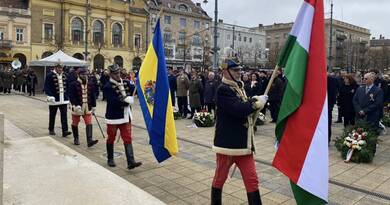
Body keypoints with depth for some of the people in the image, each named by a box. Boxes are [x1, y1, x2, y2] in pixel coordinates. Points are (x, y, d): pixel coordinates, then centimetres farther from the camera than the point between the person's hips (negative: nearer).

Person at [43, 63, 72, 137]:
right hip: (54, 100, -3)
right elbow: (46, 87, -11)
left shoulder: (64, 75, 9)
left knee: (64, 115, -3)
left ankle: (65, 131, -5)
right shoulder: (50, 75, -8)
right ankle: (51, 130, 27)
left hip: (64, 100, 4)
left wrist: (67, 96, 15)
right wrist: (50, 95, -21)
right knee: (52, 115, 11)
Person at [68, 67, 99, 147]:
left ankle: (89, 140, -10)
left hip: (87, 107, 3)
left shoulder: (91, 84, 4)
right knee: (75, 123, 11)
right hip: (77, 107, -3)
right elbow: (71, 96, -15)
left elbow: (93, 95, 10)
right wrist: (76, 106, -24)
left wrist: (93, 106, 10)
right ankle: (76, 139, 30)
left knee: (89, 123, -7)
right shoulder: (73, 84, -10)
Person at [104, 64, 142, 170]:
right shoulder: (108, 87, -14)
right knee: (111, 139, 13)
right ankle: (110, 159, 32)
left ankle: (131, 162, -2)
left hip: (125, 116, 4)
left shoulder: (126, 82, 4)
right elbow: (113, 101, -24)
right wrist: (126, 100, -23)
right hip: (113, 117, -4)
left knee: (127, 139, 0)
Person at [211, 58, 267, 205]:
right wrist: (257, 102, -14)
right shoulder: (223, 90, -14)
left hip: (244, 143, 8)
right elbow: (238, 110, -26)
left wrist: (254, 102, -1)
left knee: (252, 180, 9)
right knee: (220, 178, 12)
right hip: (228, 142, -7)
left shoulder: (239, 87, 13)